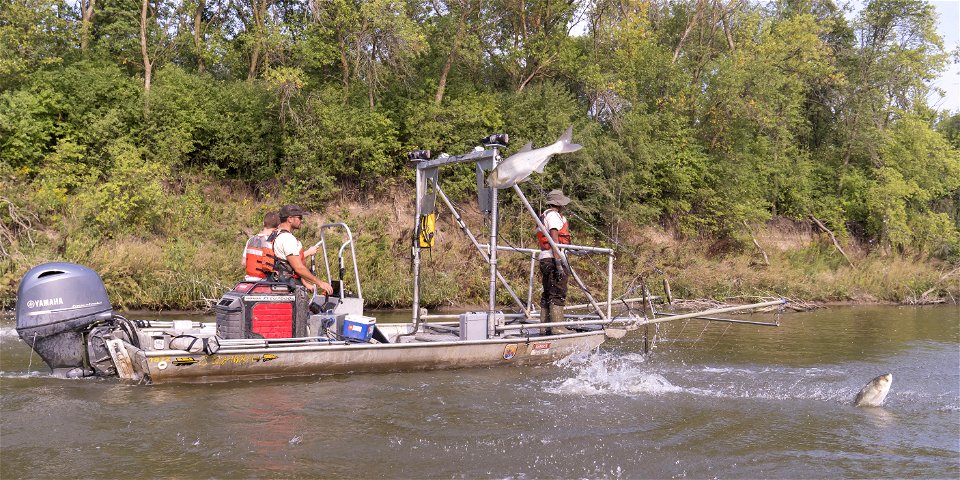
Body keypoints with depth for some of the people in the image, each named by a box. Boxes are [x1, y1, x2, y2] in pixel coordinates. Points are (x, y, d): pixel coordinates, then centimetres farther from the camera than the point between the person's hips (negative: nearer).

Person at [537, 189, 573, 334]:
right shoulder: (554, 215, -8)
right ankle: (557, 327, -13)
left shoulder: (544, 216, 22)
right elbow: (554, 240, -18)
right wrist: (559, 264, -22)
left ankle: (546, 327, 12)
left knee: (548, 295, 10)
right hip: (553, 258, -10)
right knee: (558, 294, -10)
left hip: (544, 259, 10)